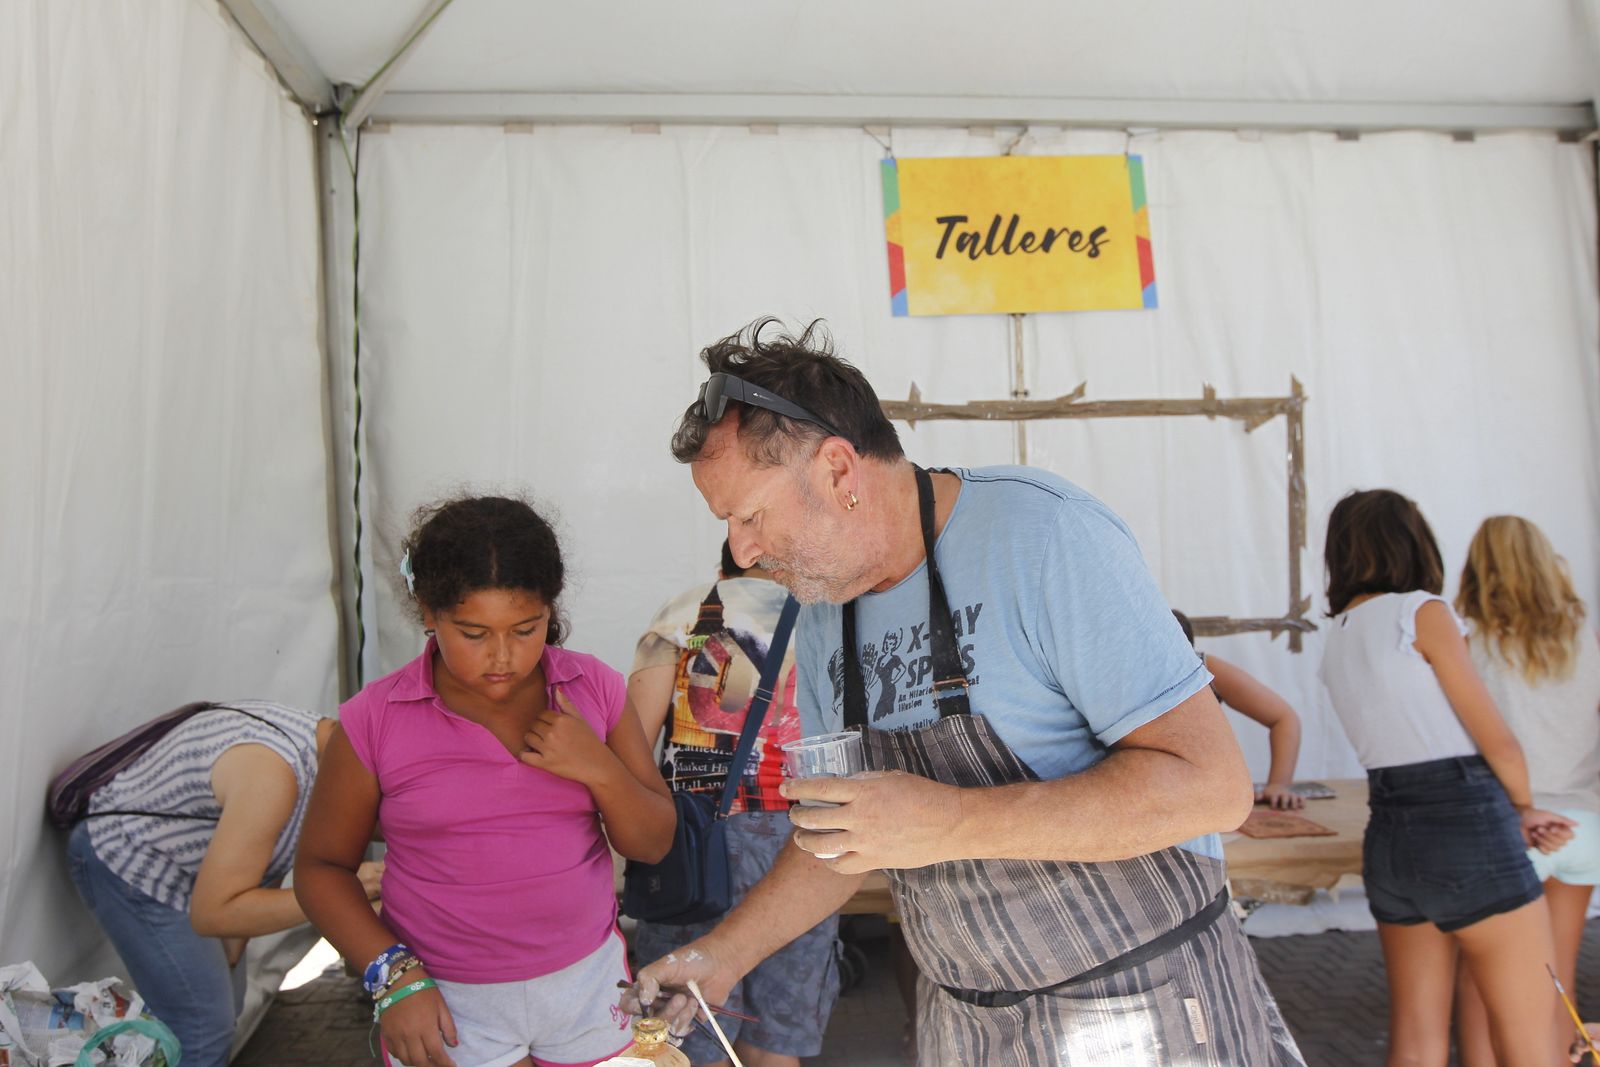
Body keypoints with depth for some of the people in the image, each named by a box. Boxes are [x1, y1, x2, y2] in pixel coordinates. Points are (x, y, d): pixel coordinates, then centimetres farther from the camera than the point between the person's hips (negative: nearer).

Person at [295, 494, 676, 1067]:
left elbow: (654, 843, -1)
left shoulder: (594, 688, -6)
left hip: (589, 982, 2)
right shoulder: (375, 719, -11)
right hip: (447, 1003, -2)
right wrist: (392, 975, -12)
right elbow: (321, 866, 0)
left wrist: (599, 768, -19)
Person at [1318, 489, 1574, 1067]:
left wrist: (1510, 818, 14)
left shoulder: (1336, 637, 11)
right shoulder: (1421, 612, -8)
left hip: (1389, 837, 7)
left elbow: (1404, 735, 14)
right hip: (1466, 829, -7)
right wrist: (1524, 807, 13)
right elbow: (1497, 741, -7)